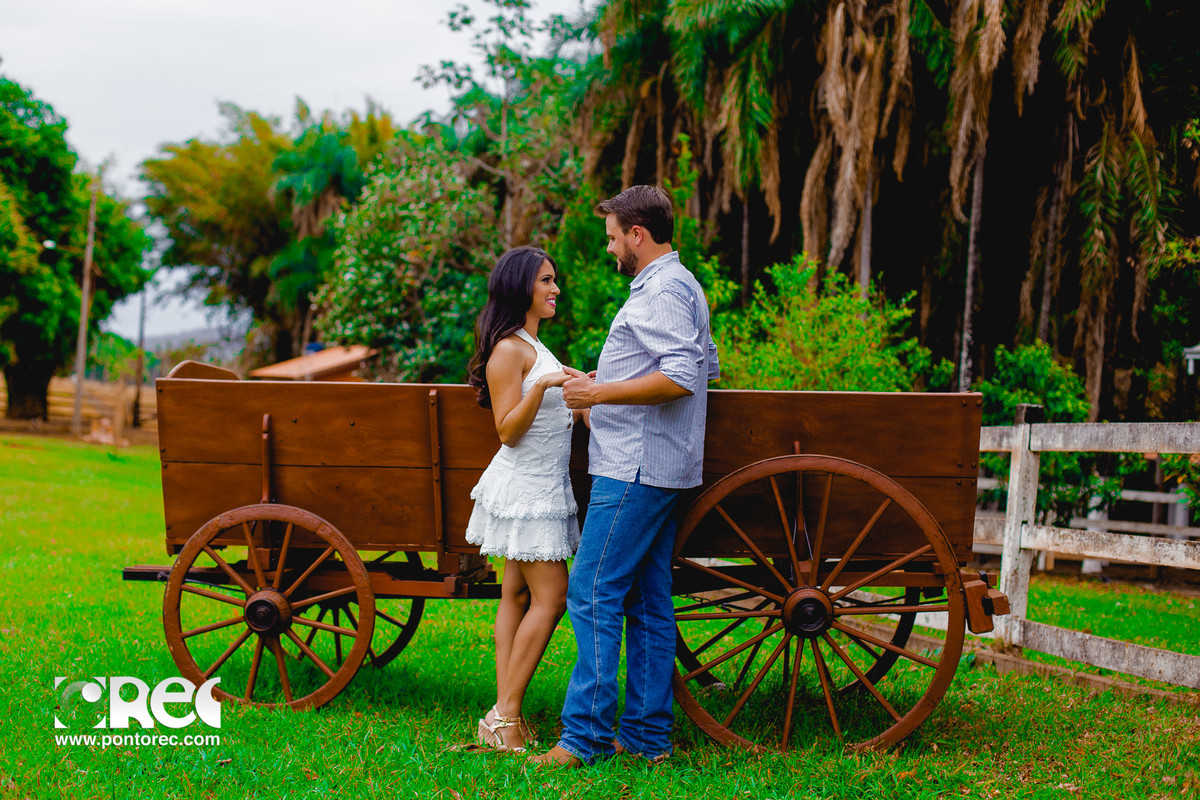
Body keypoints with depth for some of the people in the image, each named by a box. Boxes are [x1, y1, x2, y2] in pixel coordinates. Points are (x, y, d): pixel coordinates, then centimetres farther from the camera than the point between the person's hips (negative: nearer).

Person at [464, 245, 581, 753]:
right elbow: (508, 431, -18)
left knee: (517, 594, 6)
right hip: (525, 487, -10)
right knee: (550, 598, -10)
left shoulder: (534, 348, 17)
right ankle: (506, 717, -8)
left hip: (543, 486, 10)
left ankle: (504, 715, 7)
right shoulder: (508, 350, -13)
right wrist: (542, 385, -29)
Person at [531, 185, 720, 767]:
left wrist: (600, 393, -18)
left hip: (635, 470, -11)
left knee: (593, 594, -9)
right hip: (658, 469, 11)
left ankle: (585, 734, -8)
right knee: (646, 603, 10)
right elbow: (707, 366, 28)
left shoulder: (664, 290, -13)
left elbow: (681, 377, -24)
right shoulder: (679, 285, 21)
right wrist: (608, 383, 25)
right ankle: (646, 735, 14)